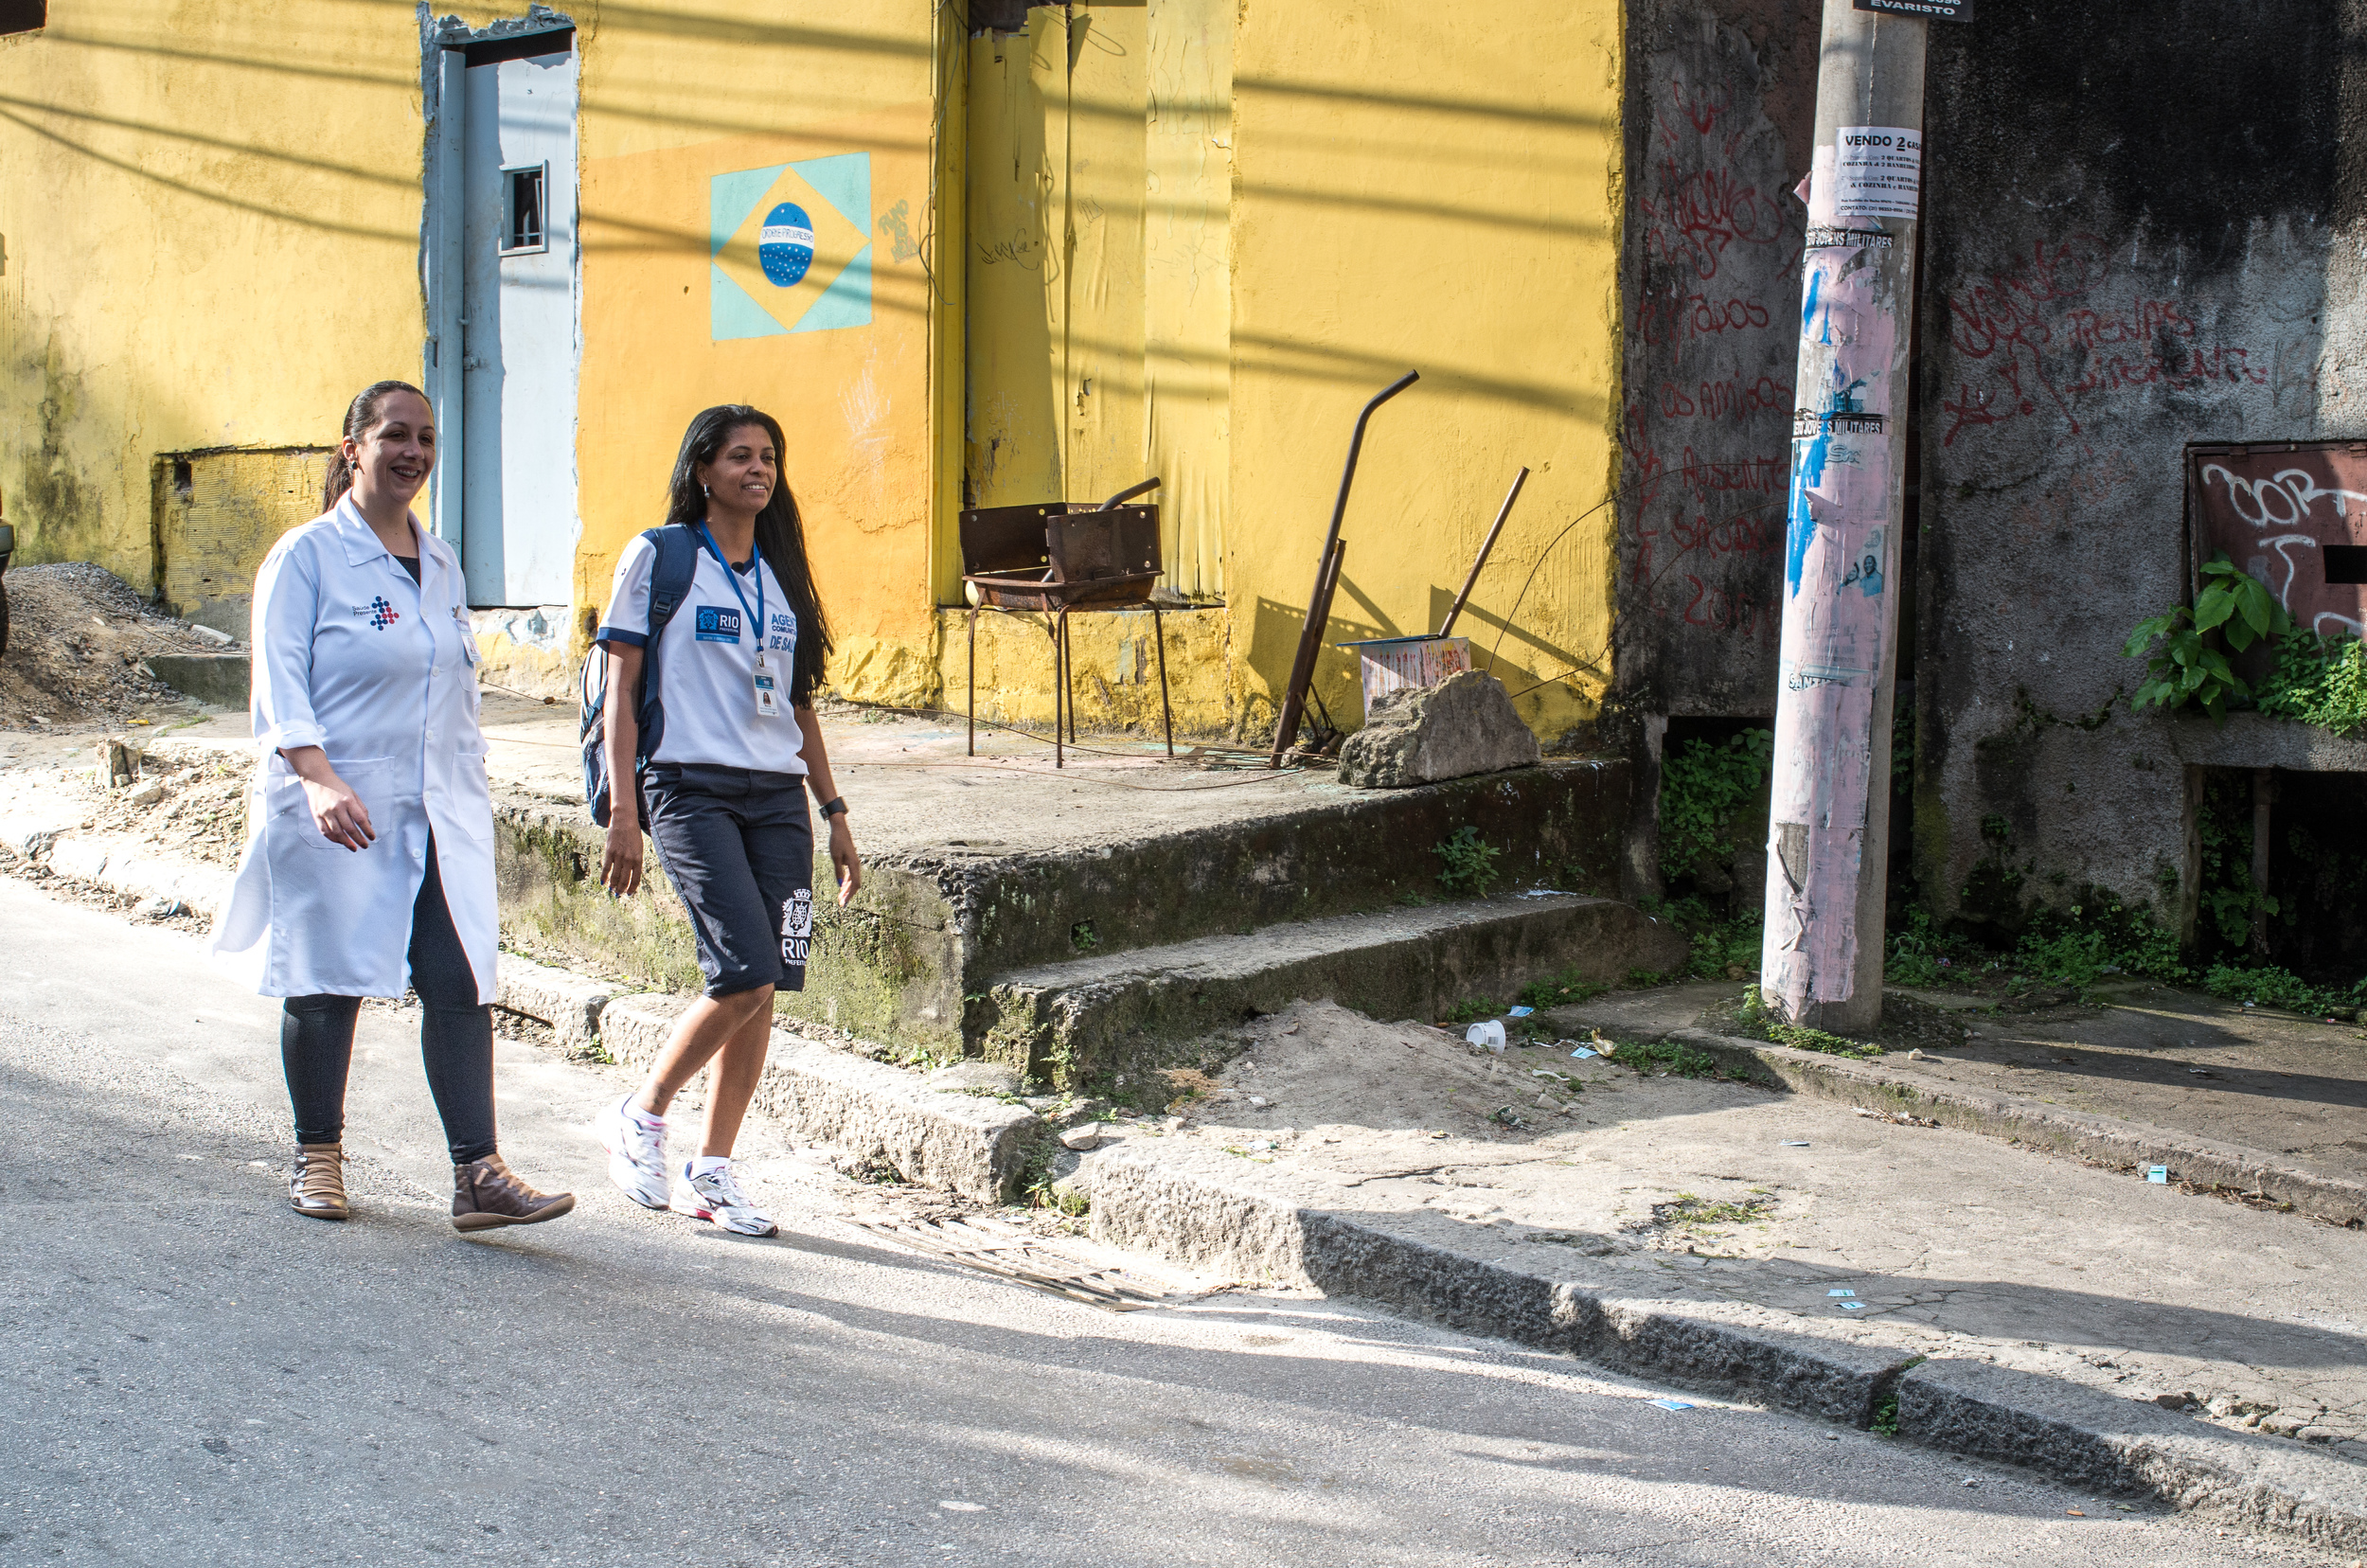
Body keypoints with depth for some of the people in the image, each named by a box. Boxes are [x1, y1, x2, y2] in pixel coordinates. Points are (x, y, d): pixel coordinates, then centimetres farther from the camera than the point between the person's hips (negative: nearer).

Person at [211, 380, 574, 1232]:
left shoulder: (440, 563, 15)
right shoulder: (306, 555, -3)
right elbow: (280, 684, -11)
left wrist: (472, 792, 18)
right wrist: (320, 779, -25)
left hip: (439, 814, 5)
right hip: (333, 814, -4)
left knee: (460, 983, -6)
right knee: (327, 985, 3)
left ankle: (478, 1174, -6)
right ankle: (317, 1159, 22)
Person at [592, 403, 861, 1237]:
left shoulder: (781, 575, 17)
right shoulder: (658, 558, 1)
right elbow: (621, 690, -2)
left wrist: (834, 814, 17)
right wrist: (623, 811, -9)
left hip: (778, 794, 5)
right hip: (690, 786, -5)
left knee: (765, 988, 0)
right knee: (746, 975, -17)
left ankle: (711, 1169, 13)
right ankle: (639, 1116, 5)